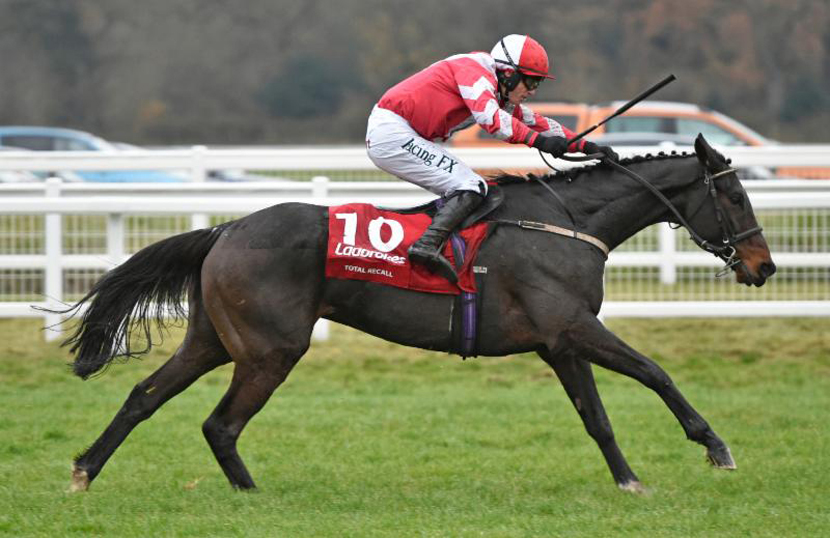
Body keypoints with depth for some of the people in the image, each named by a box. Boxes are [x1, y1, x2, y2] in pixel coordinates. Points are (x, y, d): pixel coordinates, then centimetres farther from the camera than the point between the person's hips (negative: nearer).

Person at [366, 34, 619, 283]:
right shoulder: (474, 70, -12)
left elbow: (537, 123, 20)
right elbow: (490, 117, -29)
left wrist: (586, 146, 11)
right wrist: (538, 140, -34)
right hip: (392, 133, -10)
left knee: (461, 190, 15)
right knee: (471, 187, -16)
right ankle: (427, 244, -33)